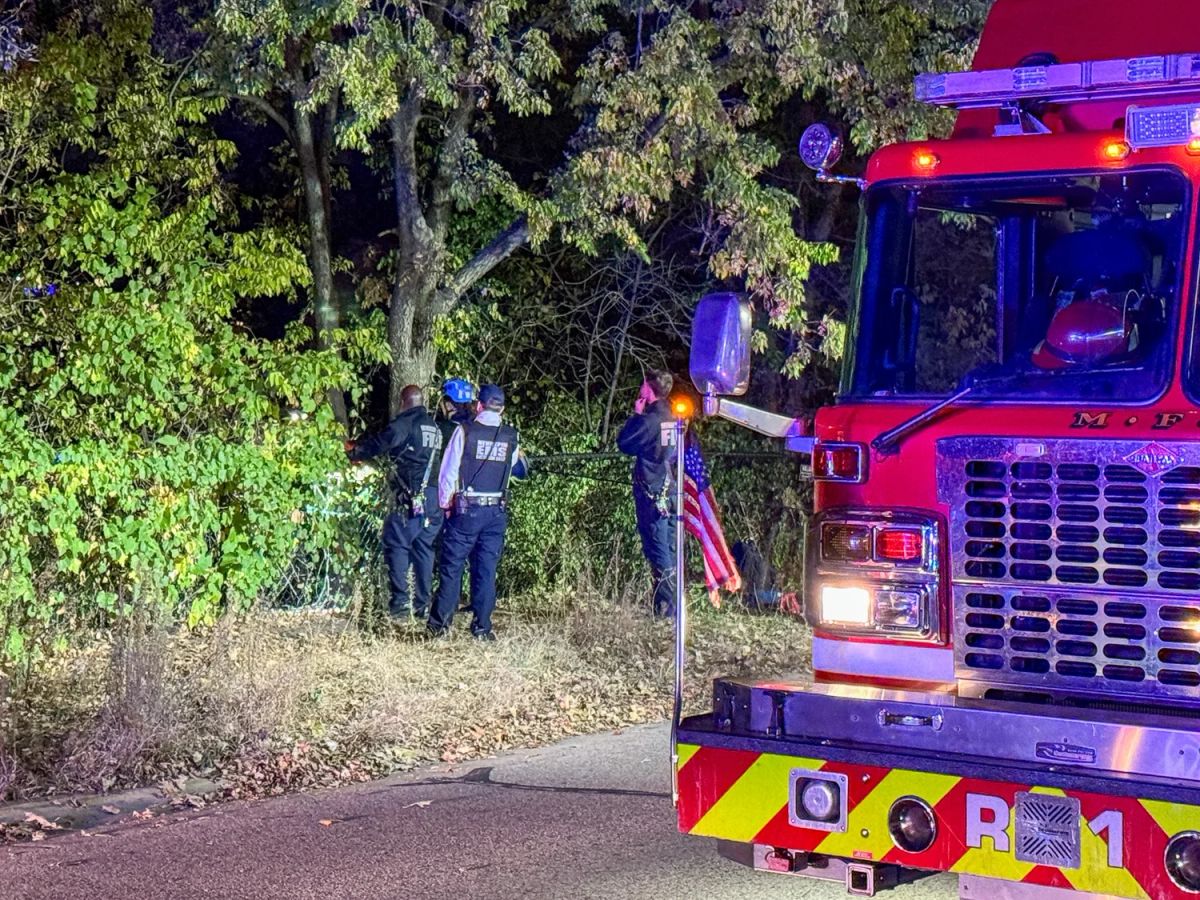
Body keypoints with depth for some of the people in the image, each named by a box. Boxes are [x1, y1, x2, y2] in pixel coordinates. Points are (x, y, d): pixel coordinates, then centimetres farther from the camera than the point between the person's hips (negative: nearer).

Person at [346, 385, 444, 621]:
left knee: (397, 545, -2)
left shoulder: (405, 423, -4)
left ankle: (400, 602, -8)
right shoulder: (435, 427, 19)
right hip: (436, 498, 7)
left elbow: (378, 444, 0)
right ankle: (423, 604, 11)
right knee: (424, 548, 11)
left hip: (413, 497, -7)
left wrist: (354, 452, 18)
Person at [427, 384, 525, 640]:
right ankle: (482, 627, 8)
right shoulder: (511, 436, 2)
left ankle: (440, 624, 8)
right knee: (486, 569, 7)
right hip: (497, 512, 3)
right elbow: (518, 470, 15)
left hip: (466, 510, -2)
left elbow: (448, 472, -5)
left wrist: (445, 504, 7)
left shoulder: (465, 431, -7)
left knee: (452, 567, 5)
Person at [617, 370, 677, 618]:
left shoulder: (650, 420, -15)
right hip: (670, 493, 8)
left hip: (652, 495, -8)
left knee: (657, 553, -6)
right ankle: (671, 609, 15)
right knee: (668, 552, 12)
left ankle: (664, 609, -8)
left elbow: (624, 443, -7)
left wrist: (635, 414, 0)